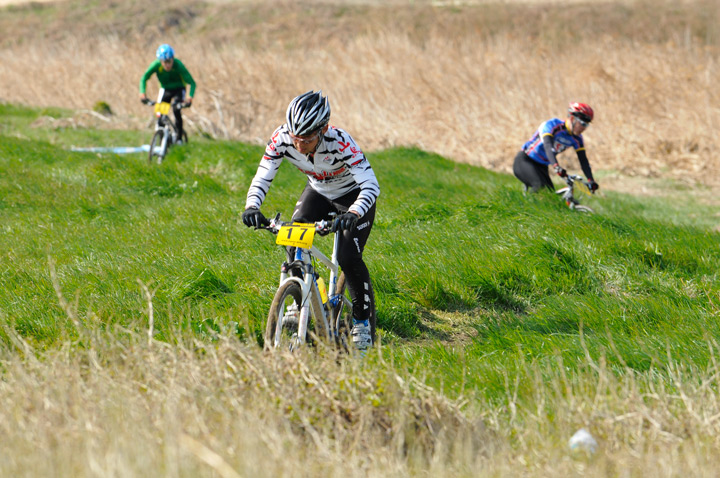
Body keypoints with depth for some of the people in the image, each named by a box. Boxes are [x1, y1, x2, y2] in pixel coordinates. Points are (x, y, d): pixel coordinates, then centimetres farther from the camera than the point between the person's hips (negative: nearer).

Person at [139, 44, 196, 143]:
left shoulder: (178, 65, -32)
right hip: (165, 89, 2)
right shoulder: (156, 65, -26)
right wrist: (142, 93, -38)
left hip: (178, 89, -2)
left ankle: (179, 136, -7)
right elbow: (144, 79, -22)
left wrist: (190, 97, -49)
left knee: (176, 110, -25)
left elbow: (192, 82, -33)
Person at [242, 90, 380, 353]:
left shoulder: (340, 143, -39)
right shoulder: (282, 139, -27)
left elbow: (371, 185, -42)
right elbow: (263, 176, -23)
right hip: (318, 192, 4)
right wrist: (252, 206, -43)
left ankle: (363, 320, 2)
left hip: (353, 196, -4)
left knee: (348, 257, -19)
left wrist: (353, 214, -60)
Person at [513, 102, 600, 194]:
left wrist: (591, 180, -24)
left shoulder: (577, 138, -3)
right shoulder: (552, 125, -23)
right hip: (524, 160, -8)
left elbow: (583, 160, -7)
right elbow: (548, 146, -39)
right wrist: (556, 166, -56)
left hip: (541, 166, 8)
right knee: (540, 186, -32)